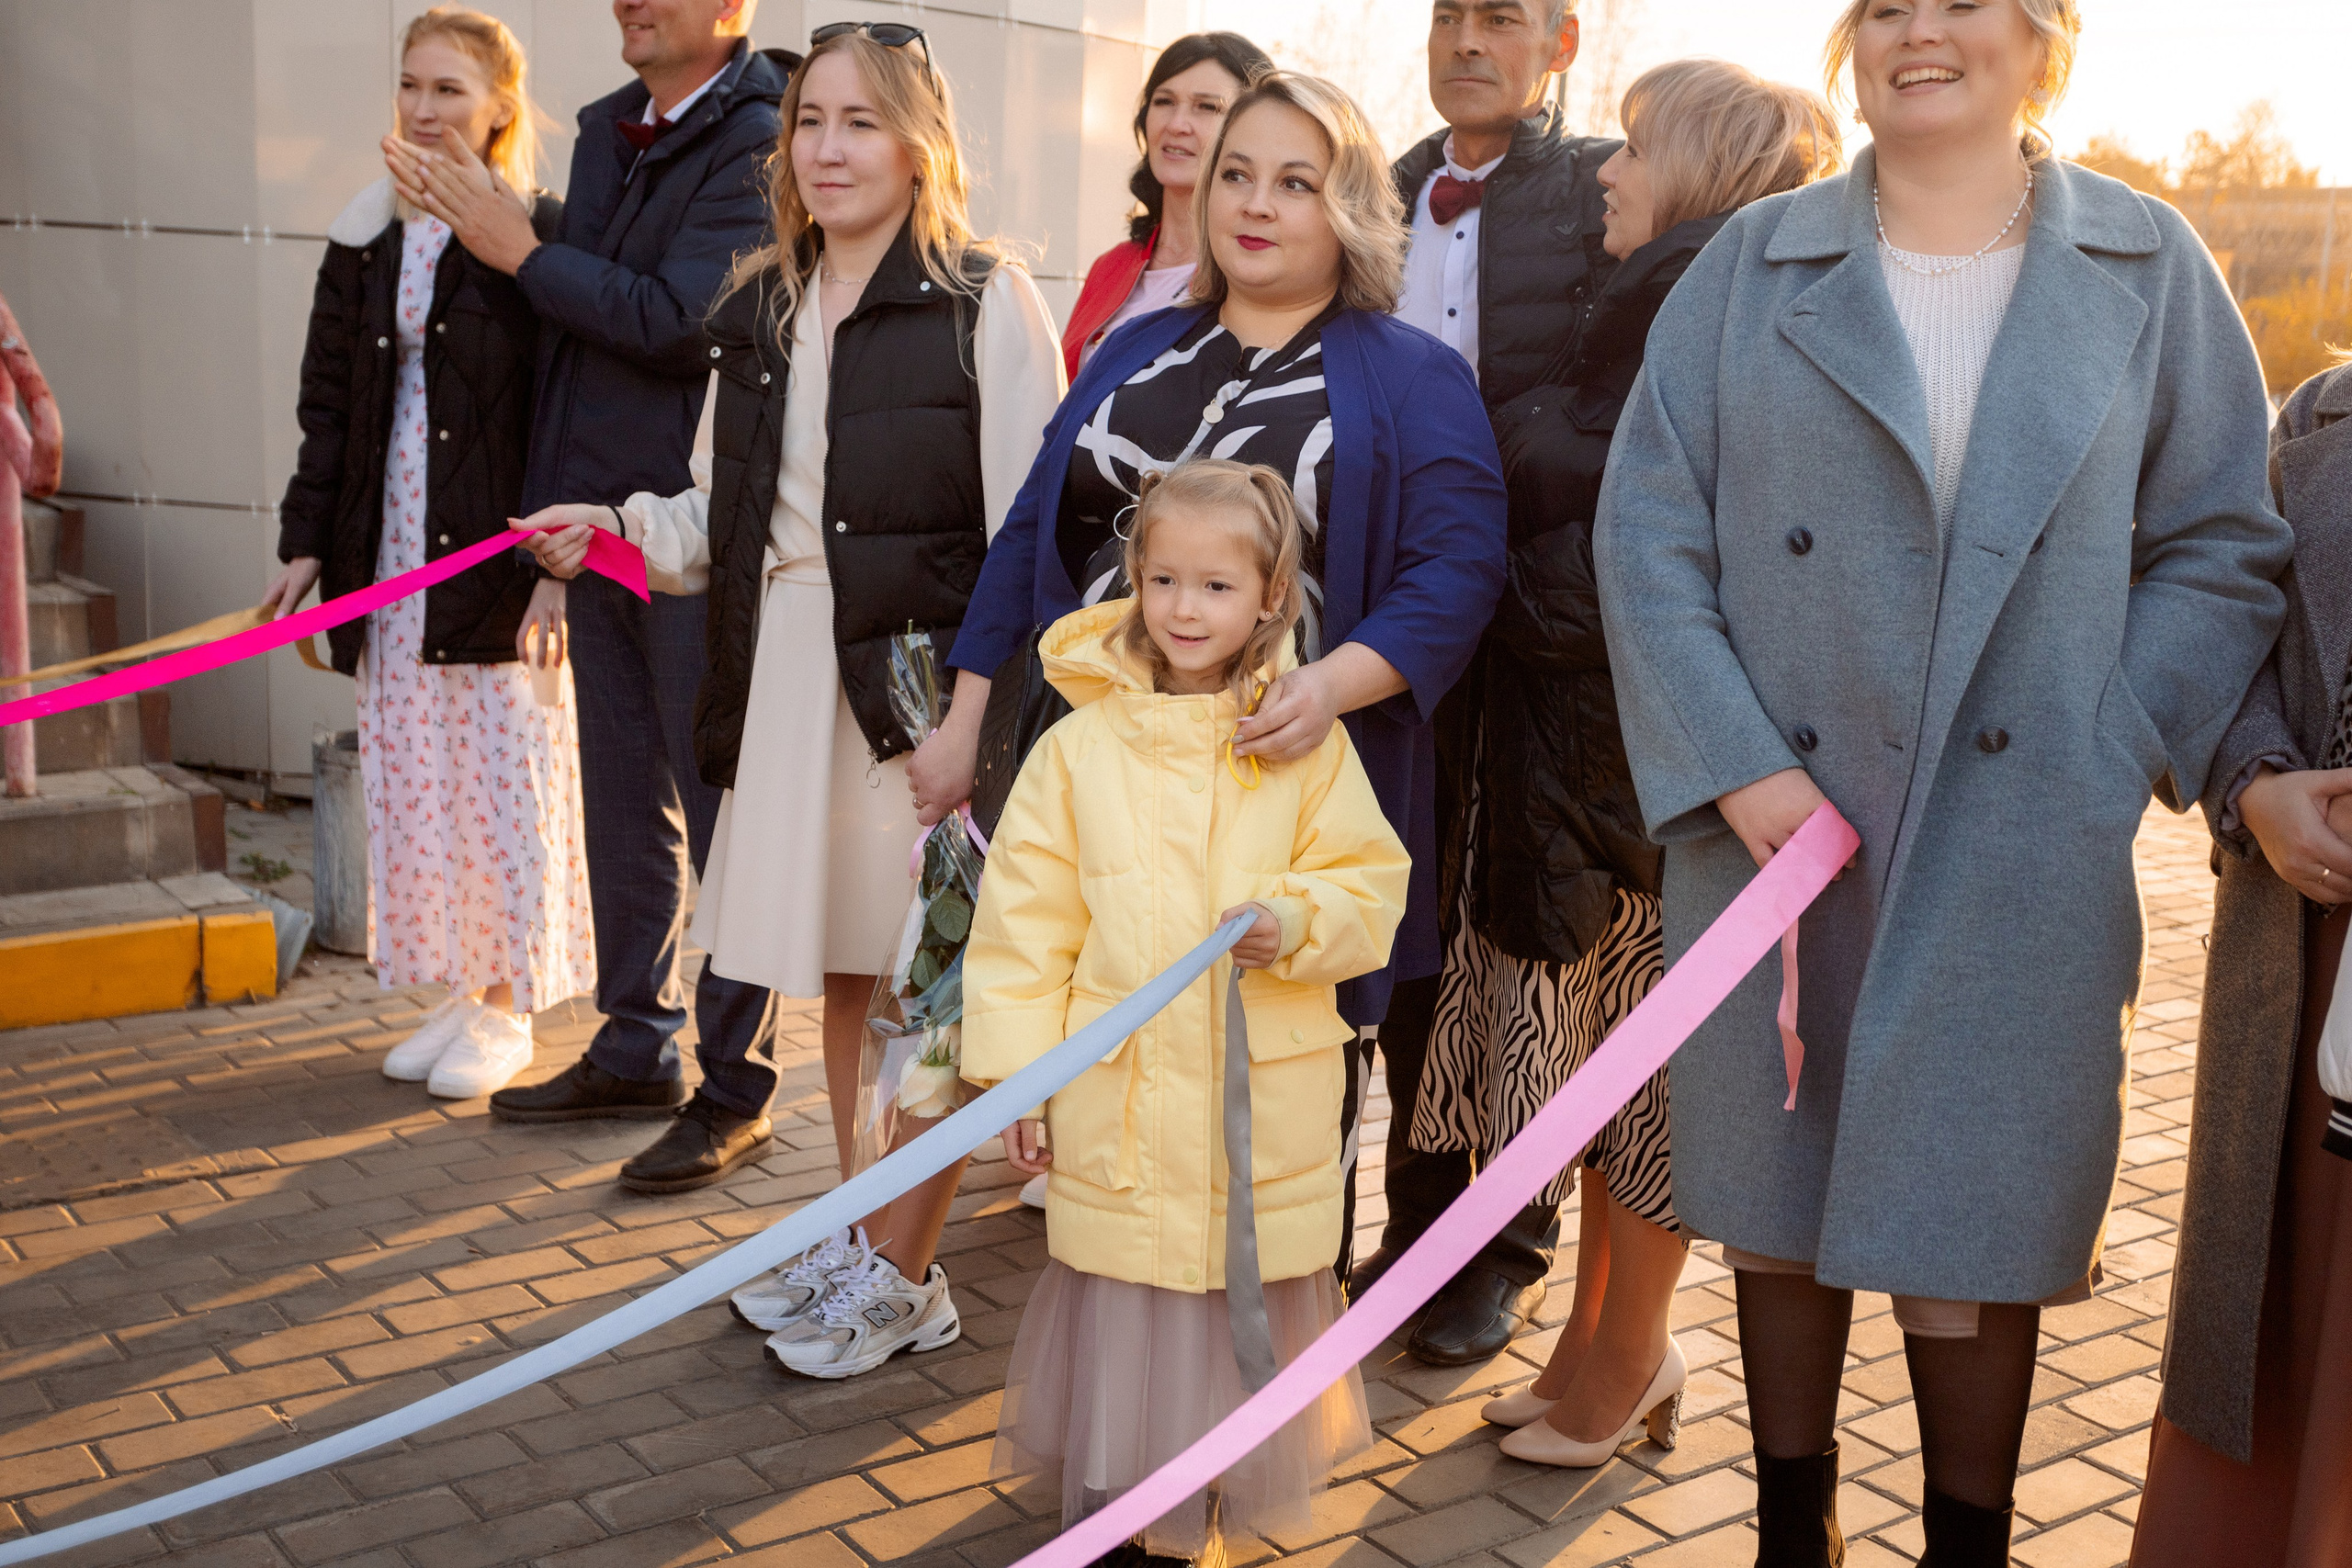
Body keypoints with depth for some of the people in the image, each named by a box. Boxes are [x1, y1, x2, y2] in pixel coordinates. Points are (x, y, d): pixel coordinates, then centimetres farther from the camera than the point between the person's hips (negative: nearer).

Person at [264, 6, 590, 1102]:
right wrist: (307, 542, 7)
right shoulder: (364, 238, 11)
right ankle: (454, 990, 22)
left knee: (506, 780, 1)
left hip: (501, 555, -5)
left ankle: (507, 1008, 14)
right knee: (409, 781, 9)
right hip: (392, 554, 6)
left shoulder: (540, 234, -5)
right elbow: (328, 403, 13)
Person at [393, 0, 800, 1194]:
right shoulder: (606, 130, 14)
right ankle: (634, 1051, 28)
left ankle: (735, 1089, 10)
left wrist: (517, 249, -11)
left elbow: (674, 320, -21)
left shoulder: (757, 141, -11)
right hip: (600, 513, 8)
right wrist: (557, 504, 16)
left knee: (722, 807, -1)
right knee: (625, 805, 15)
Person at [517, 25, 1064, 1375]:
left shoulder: (986, 299, -6)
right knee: (842, 973, 15)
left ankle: (907, 1279, 17)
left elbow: (1026, 527, -11)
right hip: (788, 672, 6)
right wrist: (619, 529, 0)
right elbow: (724, 514, 17)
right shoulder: (764, 306, 13)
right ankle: (868, 1241, 30)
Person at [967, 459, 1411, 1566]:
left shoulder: (1306, 744, 1)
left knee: (1246, 1299, 9)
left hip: (1265, 1099, 0)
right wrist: (1017, 1074, 1)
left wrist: (1295, 922, -16)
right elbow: (1024, 919, 2)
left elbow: (1373, 887, 5)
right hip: (1118, 1094, 0)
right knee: (1119, 1299, 8)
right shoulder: (1080, 745, 0)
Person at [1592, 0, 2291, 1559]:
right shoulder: (1754, 265, 5)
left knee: (1975, 1227, 5)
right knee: (1778, 1202, 12)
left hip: (2017, 856, -1)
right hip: (1774, 826, 1)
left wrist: (2113, 760, -7)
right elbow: (1648, 532, 0)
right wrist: (1736, 767, -10)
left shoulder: (2148, 269, 5)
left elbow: (2224, 548, 6)